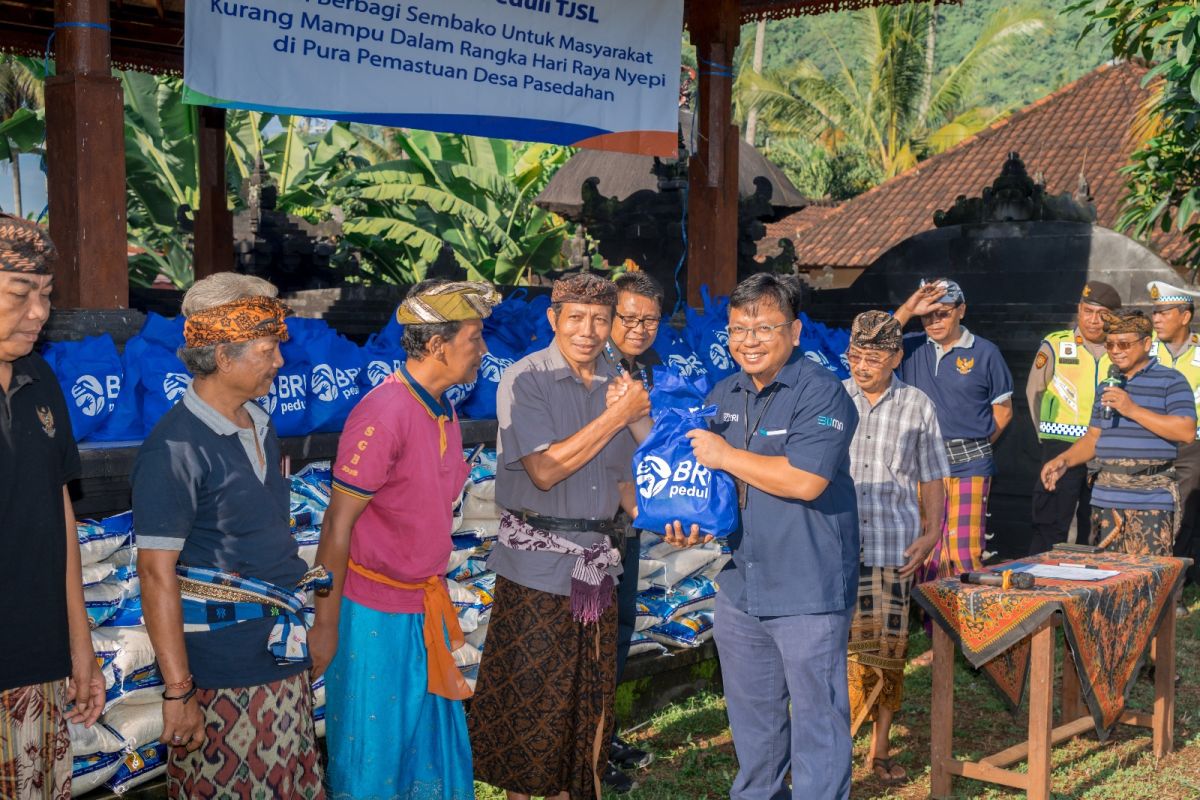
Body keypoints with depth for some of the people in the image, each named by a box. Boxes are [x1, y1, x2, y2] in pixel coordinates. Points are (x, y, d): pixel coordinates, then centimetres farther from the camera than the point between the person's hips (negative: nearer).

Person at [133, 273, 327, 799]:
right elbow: (157, 575, -18)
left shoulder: (259, 425, 8)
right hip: (221, 672, -8)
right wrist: (177, 692, -19)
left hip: (282, 656, 8)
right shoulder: (176, 449, -17)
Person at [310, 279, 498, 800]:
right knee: (372, 753, 7)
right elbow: (337, 525, -18)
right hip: (374, 610, -8)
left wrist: (435, 590, 15)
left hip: (424, 605, 8)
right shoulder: (383, 415, -22)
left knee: (433, 733, 18)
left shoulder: (441, 410, 4)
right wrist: (325, 625, -15)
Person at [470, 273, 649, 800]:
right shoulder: (524, 380, -9)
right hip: (537, 563, -5)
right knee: (527, 696, 4)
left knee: (588, 696, 13)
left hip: (597, 561, 5)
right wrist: (617, 415, -17)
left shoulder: (617, 385, 8)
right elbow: (545, 470, -19)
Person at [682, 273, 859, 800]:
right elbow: (703, 472, 20)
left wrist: (726, 456, -17)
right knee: (750, 711, 22)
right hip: (740, 583, 8)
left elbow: (805, 480, -26)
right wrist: (694, 519, 0)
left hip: (808, 590, -7)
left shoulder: (821, 393, -14)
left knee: (816, 714, 3)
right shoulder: (723, 395, 9)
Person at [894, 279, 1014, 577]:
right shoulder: (912, 349, 9)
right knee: (926, 552, 4)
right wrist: (907, 310, -11)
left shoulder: (985, 352, 3)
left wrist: (974, 446, 4)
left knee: (965, 550, -5)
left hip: (969, 466, -2)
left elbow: (1003, 410, 9)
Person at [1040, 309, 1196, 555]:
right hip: (1106, 499, 6)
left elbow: (1187, 432, -13)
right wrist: (1064, 461, 5)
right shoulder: (1107, 385, 21)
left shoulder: (1170, 381, -1)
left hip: (1152, 501, -6)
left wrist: (1133, 409, -16)